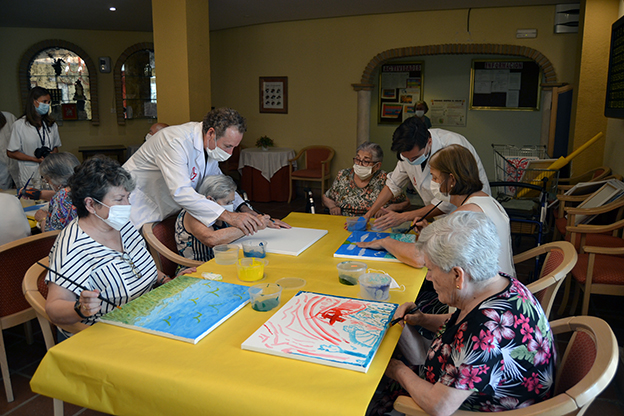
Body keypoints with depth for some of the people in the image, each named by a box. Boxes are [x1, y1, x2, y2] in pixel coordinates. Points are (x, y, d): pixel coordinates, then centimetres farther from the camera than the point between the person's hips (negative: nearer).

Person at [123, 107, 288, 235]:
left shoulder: (211, 146, -2)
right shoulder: (176, 142, -28)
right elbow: (181, 192, -39)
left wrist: (245, 209, -6)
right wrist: (228, 216, -44)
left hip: (163, 215, 7)